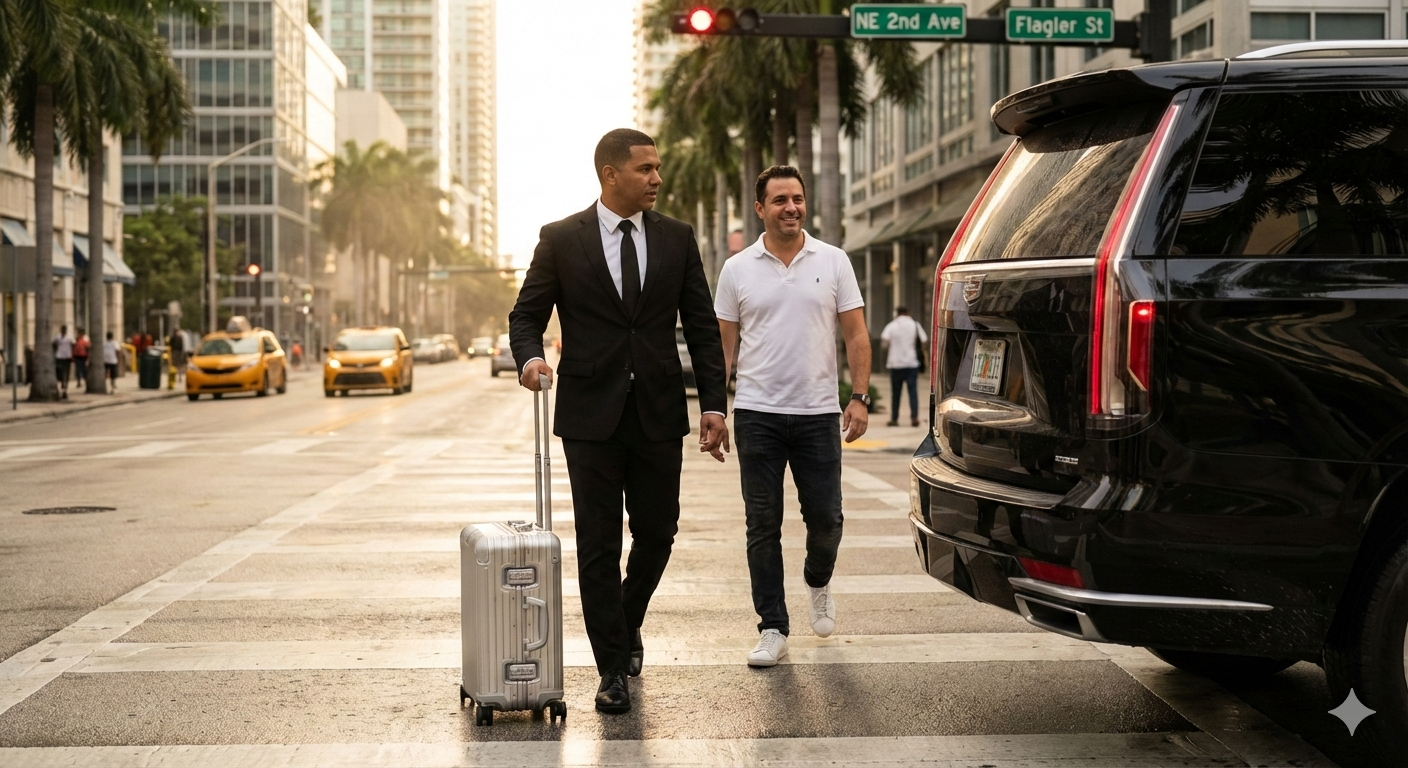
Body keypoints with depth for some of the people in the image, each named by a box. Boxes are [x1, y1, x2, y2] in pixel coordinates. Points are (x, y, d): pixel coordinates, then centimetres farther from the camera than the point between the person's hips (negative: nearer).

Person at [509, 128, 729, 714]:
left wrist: (713, 403, -2)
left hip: (659, 413, 2)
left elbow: (702, 327, 6)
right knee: (598, 544, 1)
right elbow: (526, 315, 4)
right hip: (591, 414, -2)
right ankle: (613, 669, 10)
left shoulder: (677, 238, 6)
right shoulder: (561, 239, 0)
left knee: (657, 533, 9)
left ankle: (627, 623, 37)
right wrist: (530, 358, -18)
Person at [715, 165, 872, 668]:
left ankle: (818, 584, 35)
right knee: (763, 525, 2)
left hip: (818, 413, 0)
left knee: (825, 518, 4)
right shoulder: (738, 269, 3)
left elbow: (855, 335, 3)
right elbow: (722, 344, 6)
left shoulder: (833, 262, 3)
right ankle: (772, 629, 8)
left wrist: (859, 397, -7)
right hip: (757, 414, 0)